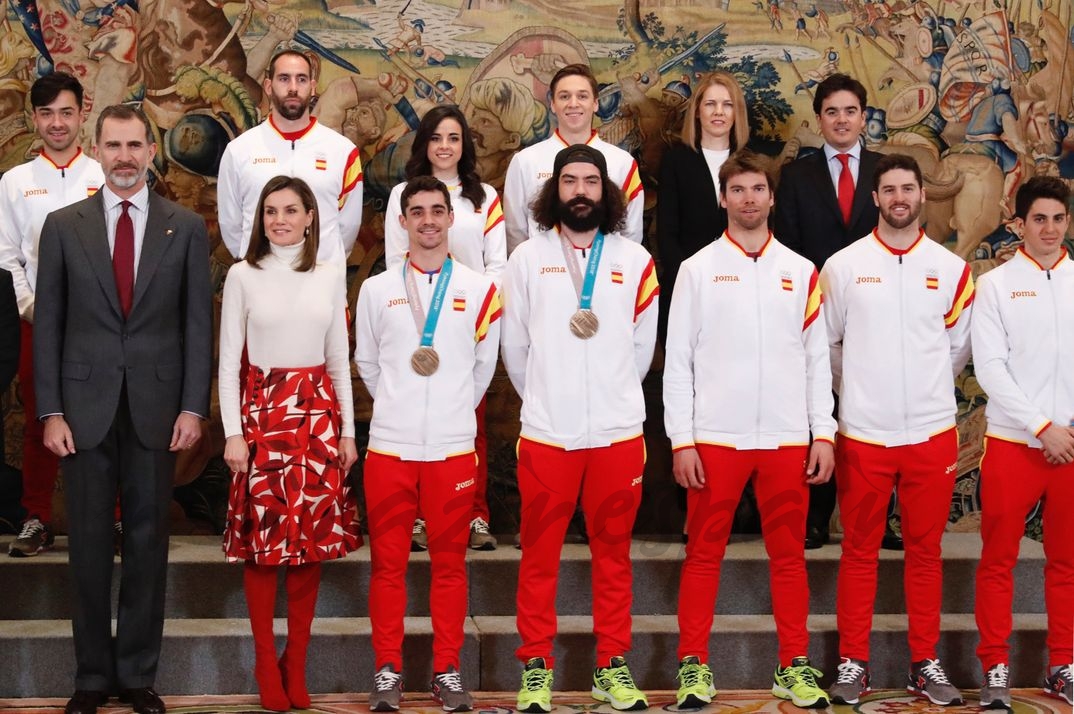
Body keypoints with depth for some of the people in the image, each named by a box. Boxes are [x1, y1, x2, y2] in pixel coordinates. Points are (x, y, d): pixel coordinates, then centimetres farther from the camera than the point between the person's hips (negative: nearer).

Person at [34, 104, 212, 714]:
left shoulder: (186, 228, 5)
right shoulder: (64, 226, 5)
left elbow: (199, 323, 3)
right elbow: (48, 323, 4)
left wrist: (194, 407, -5)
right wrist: (51, 411, -3)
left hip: (155, 407, 0)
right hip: (86, 406, 0)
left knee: (149, 542, 5)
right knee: (89, 544, 5)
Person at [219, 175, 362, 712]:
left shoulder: (330, 275, 7)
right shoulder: (243, 276, 0)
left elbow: (339, 357, 10)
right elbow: (228, 361, 0)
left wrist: (347, 430, 7)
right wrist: (233, 433, -7)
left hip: (318, 413, 2)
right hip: (261, 411, -2)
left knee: (314, 537, 3)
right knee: (262, 539, -1)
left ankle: (296, 663, 14)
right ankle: (266, 664, 9)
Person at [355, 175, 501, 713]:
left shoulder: (479, 290, 4)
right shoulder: (376, 290, 6)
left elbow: (484, 366, 12)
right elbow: (366, 364, 14)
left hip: (453, 446, 0)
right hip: (390, 445, 0)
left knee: (449, 561, 4)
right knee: (388, 561, 3)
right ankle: (388, 671, 12)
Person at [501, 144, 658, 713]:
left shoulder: (635, 260, 5)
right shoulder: (527, 259, 3)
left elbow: (643, 347, 10)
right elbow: (515, 348, 7)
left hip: (618, 432, 1)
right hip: (546, 431, -1)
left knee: (613, 551, 8)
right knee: (539, 554, 4)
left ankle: (612, 665, 17)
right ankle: (536, 665, 13)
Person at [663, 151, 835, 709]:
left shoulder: (801, 272, 9)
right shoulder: (698, 269, 3)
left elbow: (817, 359, 10)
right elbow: (678, 359, 1)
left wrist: (823, 434, 2)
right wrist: (681, 440, -6)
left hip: (787, 438, 2)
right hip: (715, 437, -2)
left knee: (788, 555, 6)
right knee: (704, 553, 3)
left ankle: (794, 667, 14)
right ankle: (693, 665, 10)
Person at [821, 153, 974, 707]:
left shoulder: (951, 268, 4)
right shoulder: (843, 266, 0)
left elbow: (958, 347, 13)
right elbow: (826, 344, 7)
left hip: (932, 432, 2)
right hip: (863, 432, -1)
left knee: (926, 550, 8)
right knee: (859, 551, 6)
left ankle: (925, 662, 18)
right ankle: (852, 661, 14)